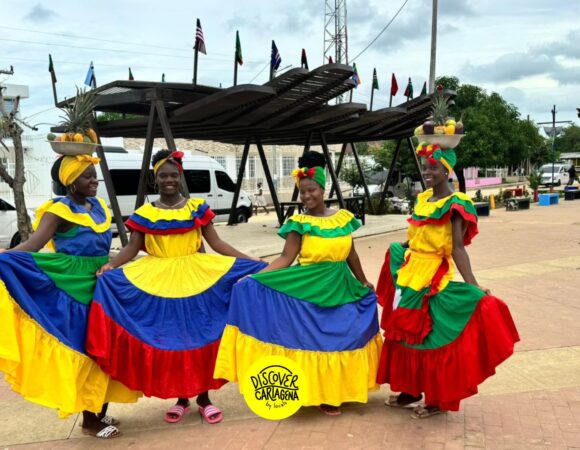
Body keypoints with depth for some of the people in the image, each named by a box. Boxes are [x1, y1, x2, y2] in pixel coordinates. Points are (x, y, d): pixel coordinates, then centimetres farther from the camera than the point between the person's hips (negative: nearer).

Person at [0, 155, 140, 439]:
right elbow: (32, 246, -23)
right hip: (74, 289, -7)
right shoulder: (59, 211, -11)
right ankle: (89, 420, 10)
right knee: (84, 349, -2)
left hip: (101, 285, 7)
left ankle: (101, 412, 24)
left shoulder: (99, 206, 10)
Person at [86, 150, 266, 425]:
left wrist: (252, 261, -7)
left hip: (197, 278, 0)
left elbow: (217, 244, 1)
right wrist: (111, 265, -20)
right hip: (158, 281, 1)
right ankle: (181, 399, 20)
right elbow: (133, 248, 0)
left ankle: (203, 399, 15)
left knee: (200, 336, 2)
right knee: (170, 340, 5)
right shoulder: (144, 214, 4)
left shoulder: (197, 209, 3)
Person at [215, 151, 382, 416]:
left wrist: (363, 282, 23)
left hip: (341, 290, 4)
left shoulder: (343, 218, 3)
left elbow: (351, 255, 14)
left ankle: (337, 390, 29)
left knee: (341, 337, 12)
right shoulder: (300, 223, -8)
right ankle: (321, 395, 15)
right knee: (314, 339, 1)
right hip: (309, 291, -4)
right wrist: (254, 278, -23)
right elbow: (286, 258, -13)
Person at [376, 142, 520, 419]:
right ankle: (411, 390, 28)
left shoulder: (455, 205, -12)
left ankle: (437, 399, 15)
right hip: (409, 275, 8)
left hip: (435, 280, -7)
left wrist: (474, 287, -27)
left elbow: (458, 248, -19)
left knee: (433, 338, 1)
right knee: (406, 334, 14)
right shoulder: (421, 200, 9)